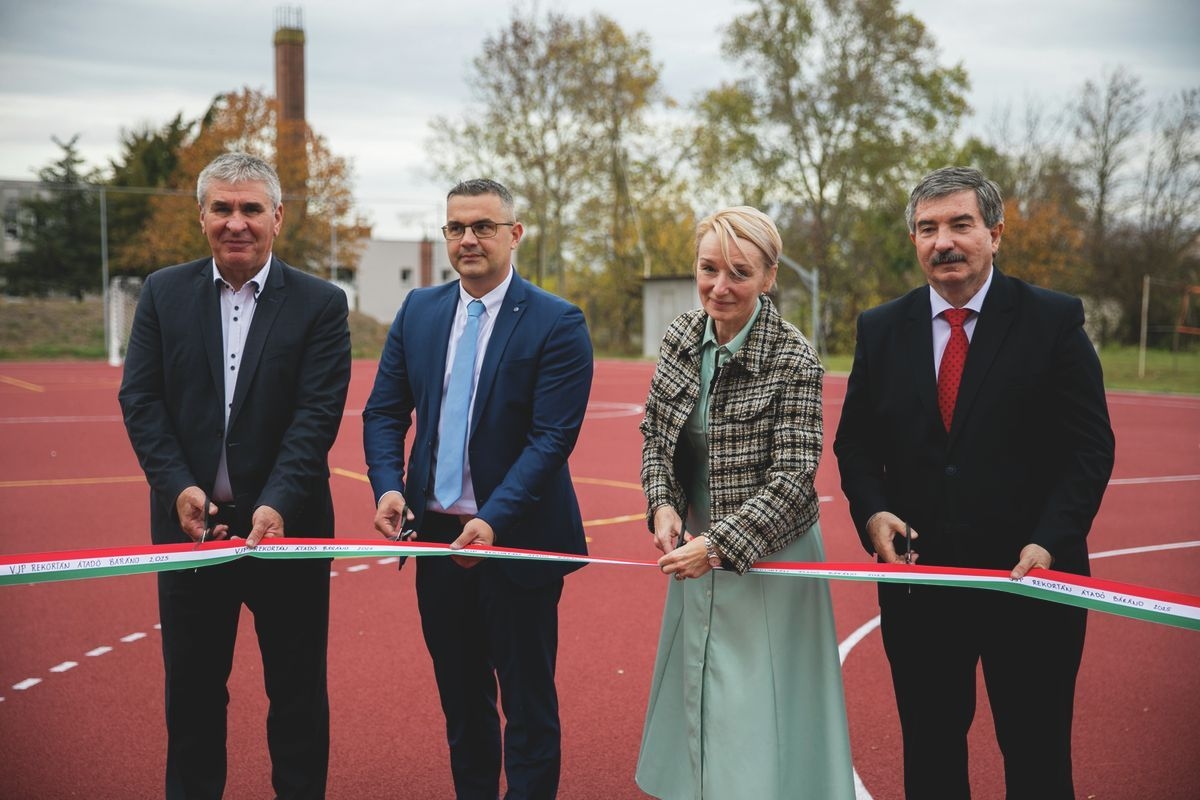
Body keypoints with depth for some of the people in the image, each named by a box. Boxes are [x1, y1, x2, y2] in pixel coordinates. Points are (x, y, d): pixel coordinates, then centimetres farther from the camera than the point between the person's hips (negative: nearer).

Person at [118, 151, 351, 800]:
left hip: (286, 525, -2)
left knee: (298, 691, 9)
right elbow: (139, 398, 0)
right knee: (191, 690, 14)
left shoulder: (321, 304, -3)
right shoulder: (163, 293, 5)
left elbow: (317, 414, -10)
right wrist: (179, 486, -14)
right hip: (190, 522, 2)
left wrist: (277, 505, -22)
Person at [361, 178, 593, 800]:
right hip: (437, 535, 5)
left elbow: (552, 437, -16)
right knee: (461, 697, 17)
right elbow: (384, 412, 7)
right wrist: (388, 487, -11)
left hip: (518, 539, -5)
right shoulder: (418, 311, 6)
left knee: (528, 702, 7)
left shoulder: (557, 324, -10)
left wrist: (494, 520, -26)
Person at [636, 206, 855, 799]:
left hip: (765, 560, -6)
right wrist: (662, 505, -6)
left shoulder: (793, 364, -19)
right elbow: (654, 431, 9)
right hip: (694, 550, 6)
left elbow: (792, 479, -21)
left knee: (758, 713, 1)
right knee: (697, 698, 19)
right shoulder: (682, 338, -1)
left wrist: (716, 544, -27)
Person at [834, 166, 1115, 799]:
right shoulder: (881, 330, 5)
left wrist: (1050, 541, -18)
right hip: (919, 575, 3)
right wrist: (872, 512, -9)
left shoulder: (1054, 320, -4)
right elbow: (855, 441, 9)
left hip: (1029, 577, -2)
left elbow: (1089, 446, -6)